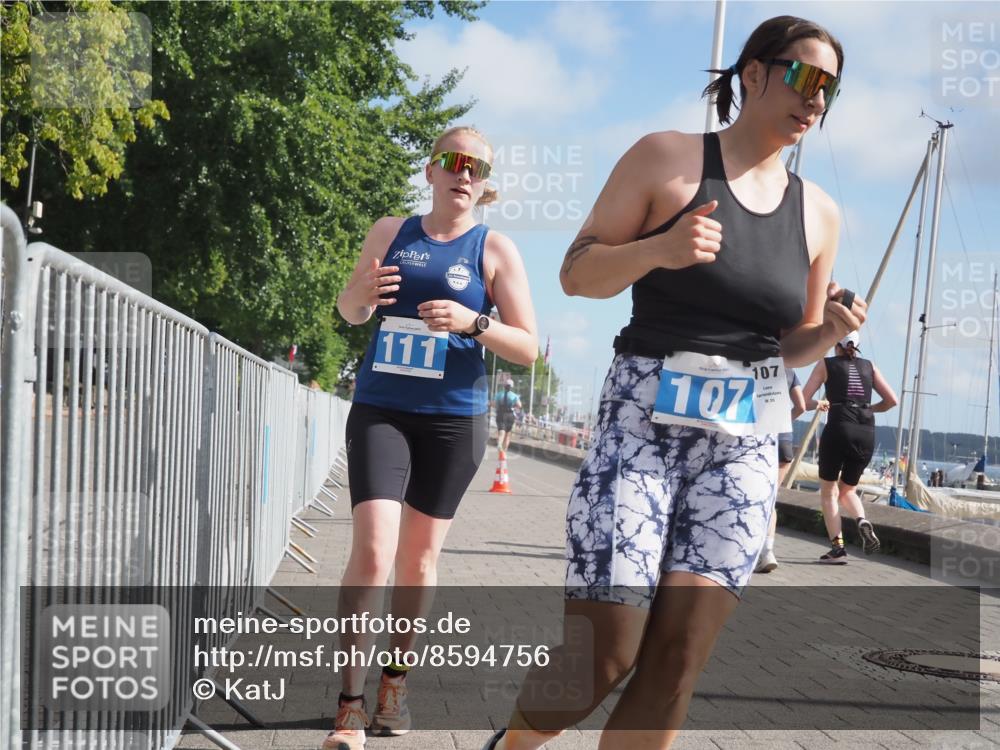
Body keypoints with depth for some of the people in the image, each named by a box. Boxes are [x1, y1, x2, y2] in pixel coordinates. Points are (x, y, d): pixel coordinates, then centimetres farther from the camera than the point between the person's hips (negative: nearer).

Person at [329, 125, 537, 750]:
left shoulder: (495, 249, 0)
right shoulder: (390, 231, 7)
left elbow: (529, 348, -2)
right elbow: (350, 313, 18)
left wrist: (473, 322, -20)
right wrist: (361, 293, -6)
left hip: (453, 419, 0)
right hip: (379, 410, 1)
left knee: (418, 559, 10)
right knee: (372, 550, -14)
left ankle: (396, 680, 30)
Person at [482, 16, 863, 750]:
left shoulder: (818, 212, 11)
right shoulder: (667, 156, -1)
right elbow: (576, 272, -1)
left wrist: (833, 329, -4)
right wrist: (657, 249, -20)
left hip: (744, 446, 4)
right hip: (642, 424, -4)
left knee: (676, 664, -3)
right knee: (602, 655, -7)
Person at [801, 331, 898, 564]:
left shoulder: (826, 364, 9)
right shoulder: (869, 366, 17)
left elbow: (803, 400, 5)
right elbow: (892, 400, 13)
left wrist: (819, 404, 24)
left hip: (838, 429, -3)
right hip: (867, 433, 3)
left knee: (828, 492, 11)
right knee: (847, 490, 21)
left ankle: (837, 548, -3)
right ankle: (863, 522, -9)